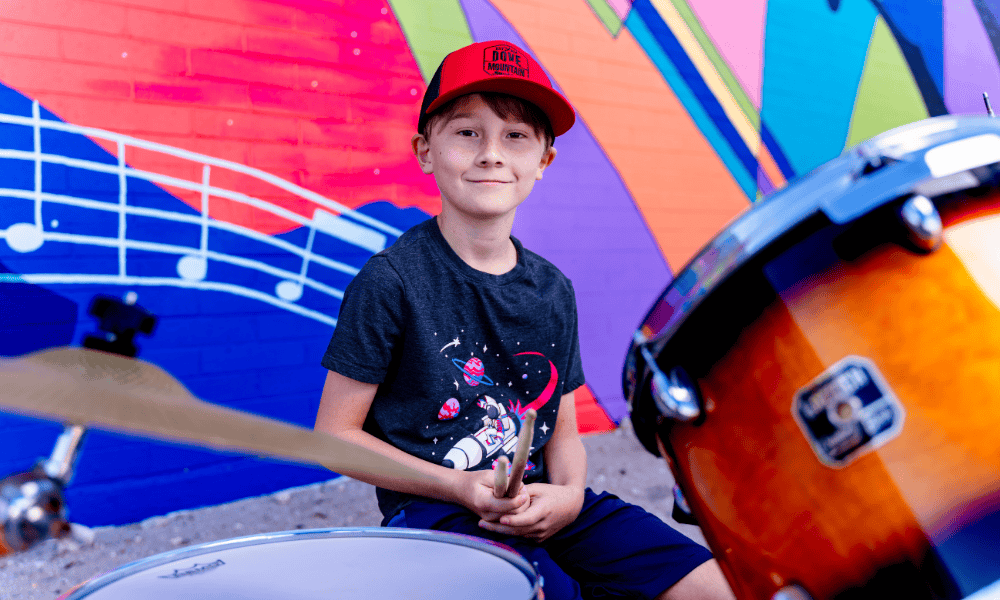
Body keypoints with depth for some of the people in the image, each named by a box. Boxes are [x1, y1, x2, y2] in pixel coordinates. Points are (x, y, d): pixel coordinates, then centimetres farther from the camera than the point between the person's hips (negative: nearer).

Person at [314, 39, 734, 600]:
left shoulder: (552, 289, 5)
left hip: (541, 501, 5)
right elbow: (335, 434, -7)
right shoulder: (393, 279, -11)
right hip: (433, 509, -4)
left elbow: (563, 430, 12)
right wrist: (459, 486, -17)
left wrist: (568, 494, -10)